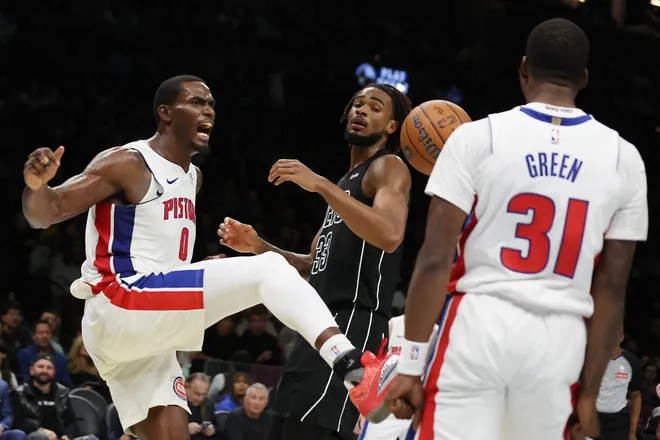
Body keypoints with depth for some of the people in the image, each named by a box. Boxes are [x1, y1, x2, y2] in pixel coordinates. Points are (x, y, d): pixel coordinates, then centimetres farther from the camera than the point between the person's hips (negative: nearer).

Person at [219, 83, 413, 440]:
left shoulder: (388, 168, -3)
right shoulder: (346, 183, 27)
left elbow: (389, 235, -24)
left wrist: (321, 185, -25)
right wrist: (258, 247, 16)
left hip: (353, 326, -10)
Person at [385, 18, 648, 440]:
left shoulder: (478, 138, -4)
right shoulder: (624, 159, 4)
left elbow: (435, 261, -7)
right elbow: (611, 290, 6)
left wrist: (410, 366, -3)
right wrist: (589, 393, 11)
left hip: (479, 325, -2)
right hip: (559, 340, 3)